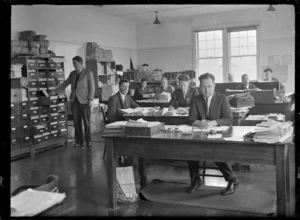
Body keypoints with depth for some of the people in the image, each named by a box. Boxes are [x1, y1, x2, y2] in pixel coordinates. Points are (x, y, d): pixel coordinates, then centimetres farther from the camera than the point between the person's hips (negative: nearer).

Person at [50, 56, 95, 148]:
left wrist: (91, 99, -13)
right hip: (74, 100, 5)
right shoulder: (72, 74, 14)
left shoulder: (88, 73, -1)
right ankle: (79, 141, 11)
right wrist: (55, 92, 14)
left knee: (86, 122, 1)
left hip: (84, 100, -4)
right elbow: (65, 84, 19)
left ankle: (88, 141, 13)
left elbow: (92, 87, -6)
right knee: (76, 122, 4)